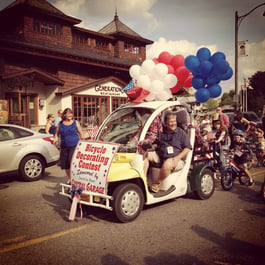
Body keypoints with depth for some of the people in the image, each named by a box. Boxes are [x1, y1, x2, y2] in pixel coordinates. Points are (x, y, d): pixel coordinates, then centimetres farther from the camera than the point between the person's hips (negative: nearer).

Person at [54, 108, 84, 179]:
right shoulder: (60, 124, 9)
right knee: (65, 164, 6)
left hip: (74, 146, -3)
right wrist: (56, 141, -2)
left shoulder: (75, 122, 4)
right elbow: (57, 134, 15)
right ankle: (70, 179, 26)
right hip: (64, 146, 3)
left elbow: (80, 133, 7)